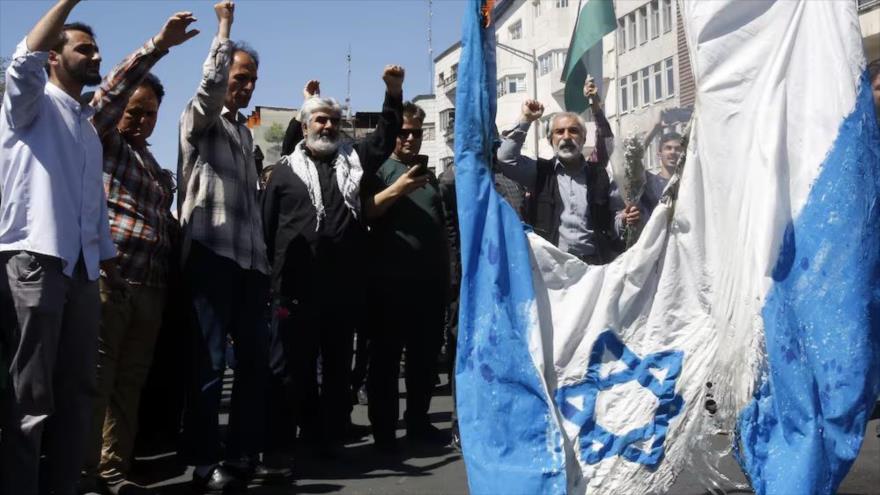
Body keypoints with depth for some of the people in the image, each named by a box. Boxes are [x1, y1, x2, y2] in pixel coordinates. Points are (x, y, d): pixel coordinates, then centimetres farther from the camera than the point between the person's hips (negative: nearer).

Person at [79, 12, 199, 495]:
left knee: (129, 386, 8)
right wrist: (159, 44, -13)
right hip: (108, 279, -6)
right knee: (95, 382, -5)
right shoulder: (104, 142, 7)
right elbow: (111, 91, -9)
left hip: (150, 287, 6)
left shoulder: (158, 170, 24)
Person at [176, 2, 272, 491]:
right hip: (212, 253, -7)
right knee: (210, 361, -5)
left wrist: (263, 254, 17)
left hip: (250, 258, 7)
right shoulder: (199, 119, 3)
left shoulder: (244, 131, 23)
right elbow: (210, 83, -20)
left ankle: (243, 454, 18)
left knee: (255, 358, 7)